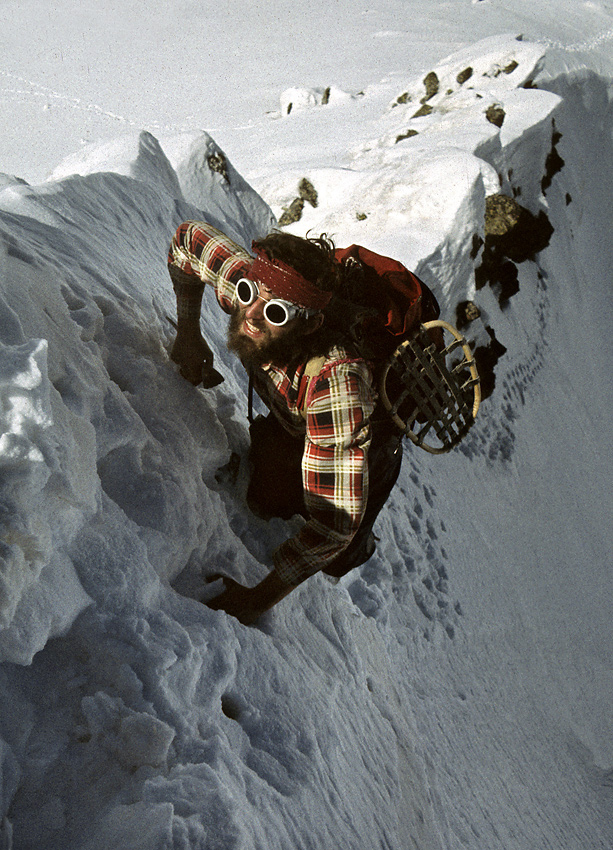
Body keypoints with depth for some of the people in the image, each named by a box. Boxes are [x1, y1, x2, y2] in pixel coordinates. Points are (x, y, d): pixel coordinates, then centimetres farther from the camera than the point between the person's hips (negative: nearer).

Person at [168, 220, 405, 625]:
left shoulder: (335, 381, -51)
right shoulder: (245, 281, -38)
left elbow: (334, 523, -48)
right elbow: (189, 236, -13)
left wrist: (261, 598, -44)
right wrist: (188, 331, -15)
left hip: (369, 440, -4)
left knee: (336, 561, 2)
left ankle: (361, 544, 36)